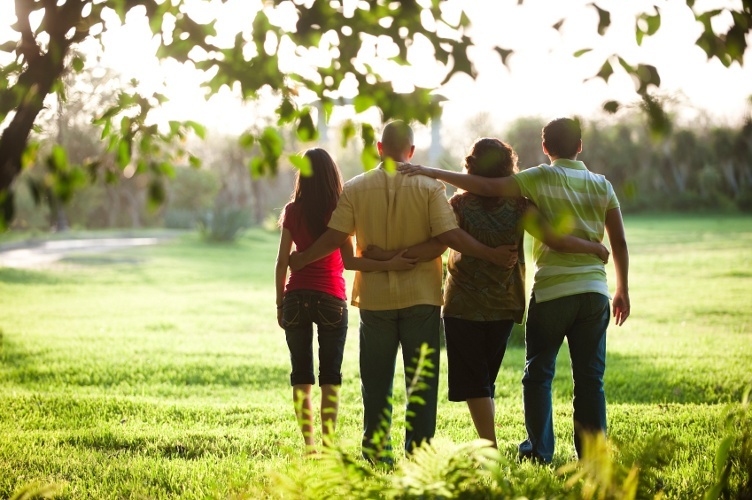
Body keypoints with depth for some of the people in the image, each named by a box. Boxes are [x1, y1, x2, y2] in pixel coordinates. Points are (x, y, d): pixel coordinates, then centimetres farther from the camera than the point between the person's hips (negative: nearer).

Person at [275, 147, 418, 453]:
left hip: (296, 297, 1)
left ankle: (308, 446, 8)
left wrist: (280, 303, 8)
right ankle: (328, 445, 1)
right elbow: (348, 261, -15)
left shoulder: (293, 211, 0)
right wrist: (389, 265, -20)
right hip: (331, 299, -1)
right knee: (330, 376, 5)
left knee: (301, 376, 9)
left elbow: (282, 261, 0)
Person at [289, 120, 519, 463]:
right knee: (422, 381, 5)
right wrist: (493, 255, -7)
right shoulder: (430, 187, -6)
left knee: (376, 382, 10)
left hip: (374, 297, 1)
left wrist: (300, 260, 12)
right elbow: (449, 235, -14)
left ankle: (376, 453, 13)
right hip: (421, 295, -1)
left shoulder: (356, 188, -2)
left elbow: (334, 237, -4)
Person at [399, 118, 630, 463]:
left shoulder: (542, 178, -3)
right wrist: (623, 290, 19)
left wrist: (431, 172, -10)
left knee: (538, 373, 8)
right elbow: (619, 243, 8)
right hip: (594, 289, 3)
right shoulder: (602, 186, 8)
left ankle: (540, 452, 8)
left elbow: (487, 187, -14)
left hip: (552, 291, -3)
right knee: (590, 377, 8)